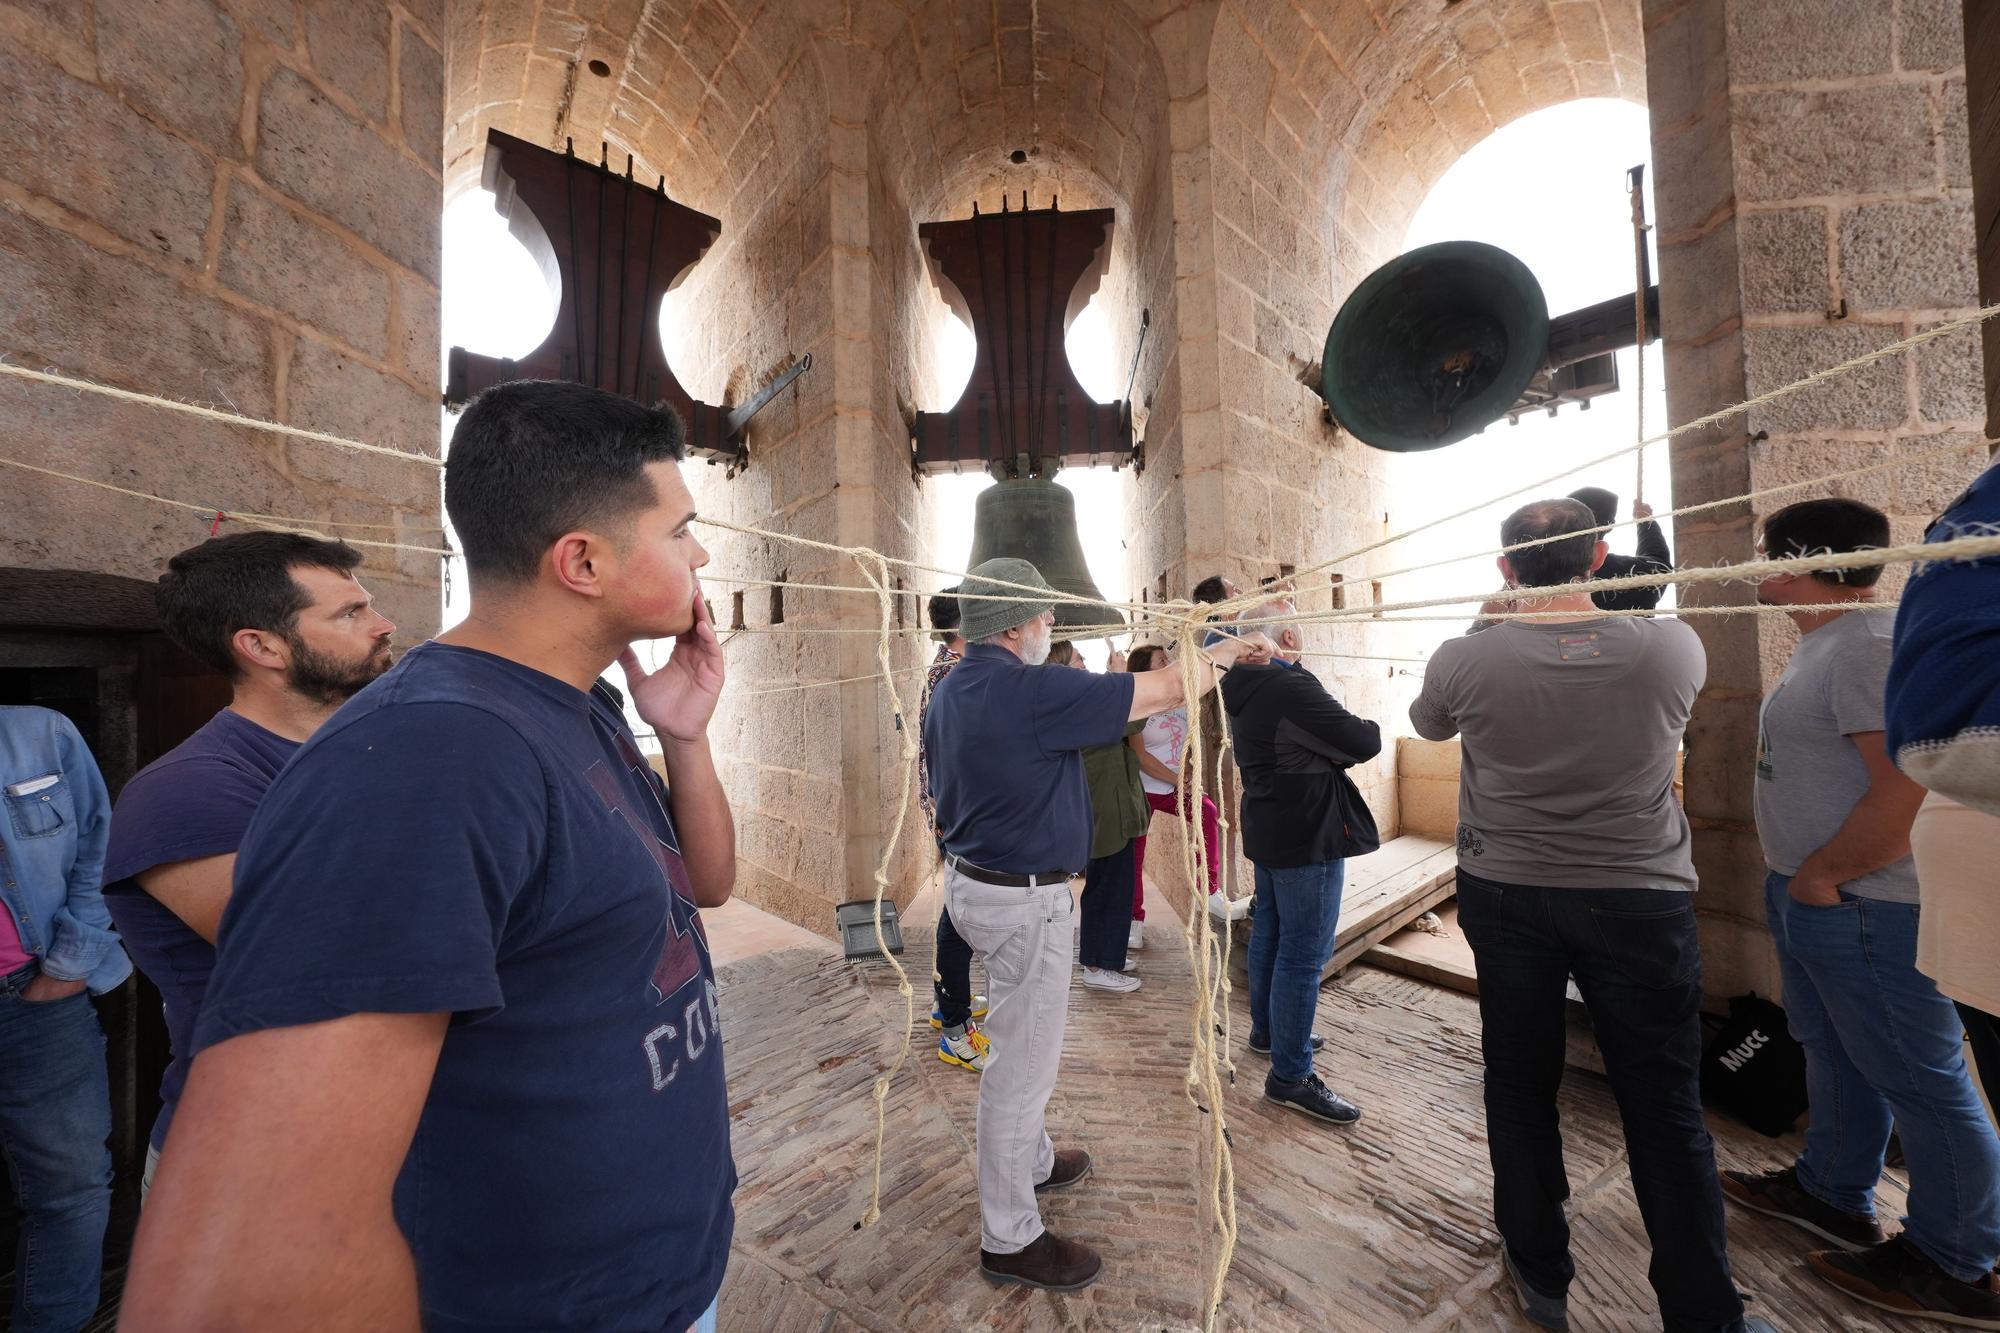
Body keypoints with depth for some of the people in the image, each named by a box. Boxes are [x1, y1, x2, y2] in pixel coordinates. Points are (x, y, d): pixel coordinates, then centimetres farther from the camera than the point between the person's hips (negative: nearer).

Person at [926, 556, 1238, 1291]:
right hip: (1024, 900, -10)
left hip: (970, 879, 10)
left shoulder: (950, 690, 4)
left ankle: (1031, 1161, 50)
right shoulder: (1030, 692, -25)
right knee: (1023, 1062, 8)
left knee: (1026, 1043, 27)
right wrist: (1230, 653, -2)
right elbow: (1158, 691, -19)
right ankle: (1010, 1239, 29)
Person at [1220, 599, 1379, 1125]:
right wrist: (1368, 727, 1)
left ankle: (1267, 1029, 40)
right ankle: (1291, 1075, 10)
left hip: (1268, 830, 10)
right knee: (1303, 954, -1)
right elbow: (1361, 743, -21)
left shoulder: (1245, 688, 5)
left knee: (1269, 934, 22)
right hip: (1308, 836, -10)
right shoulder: (1292, 689, -25)